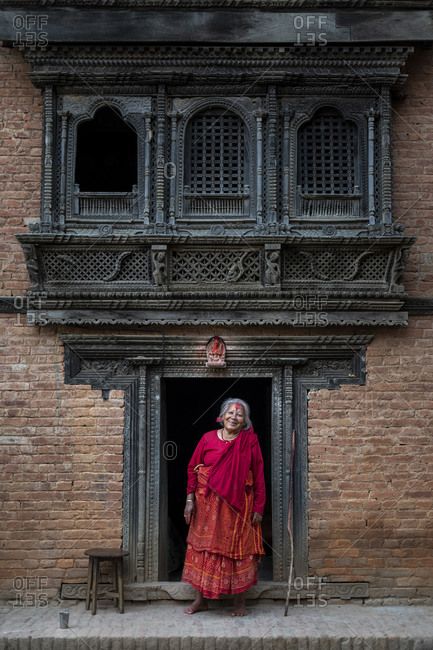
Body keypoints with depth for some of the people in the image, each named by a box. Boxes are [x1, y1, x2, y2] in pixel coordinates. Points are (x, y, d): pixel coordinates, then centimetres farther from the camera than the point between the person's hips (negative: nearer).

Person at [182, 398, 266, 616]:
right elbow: (192, 469, 4)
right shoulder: (207, 439, 0)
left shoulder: (250, 441, -3)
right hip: (208, 505, 2)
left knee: (238, 550, 5)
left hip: (238, 506, -1)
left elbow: (259, 475, -3)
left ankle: (239, 602, 19)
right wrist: (190, 499, -2)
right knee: (204, 548, 8)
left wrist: (258, 507, -5)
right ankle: (201, 599, 22)